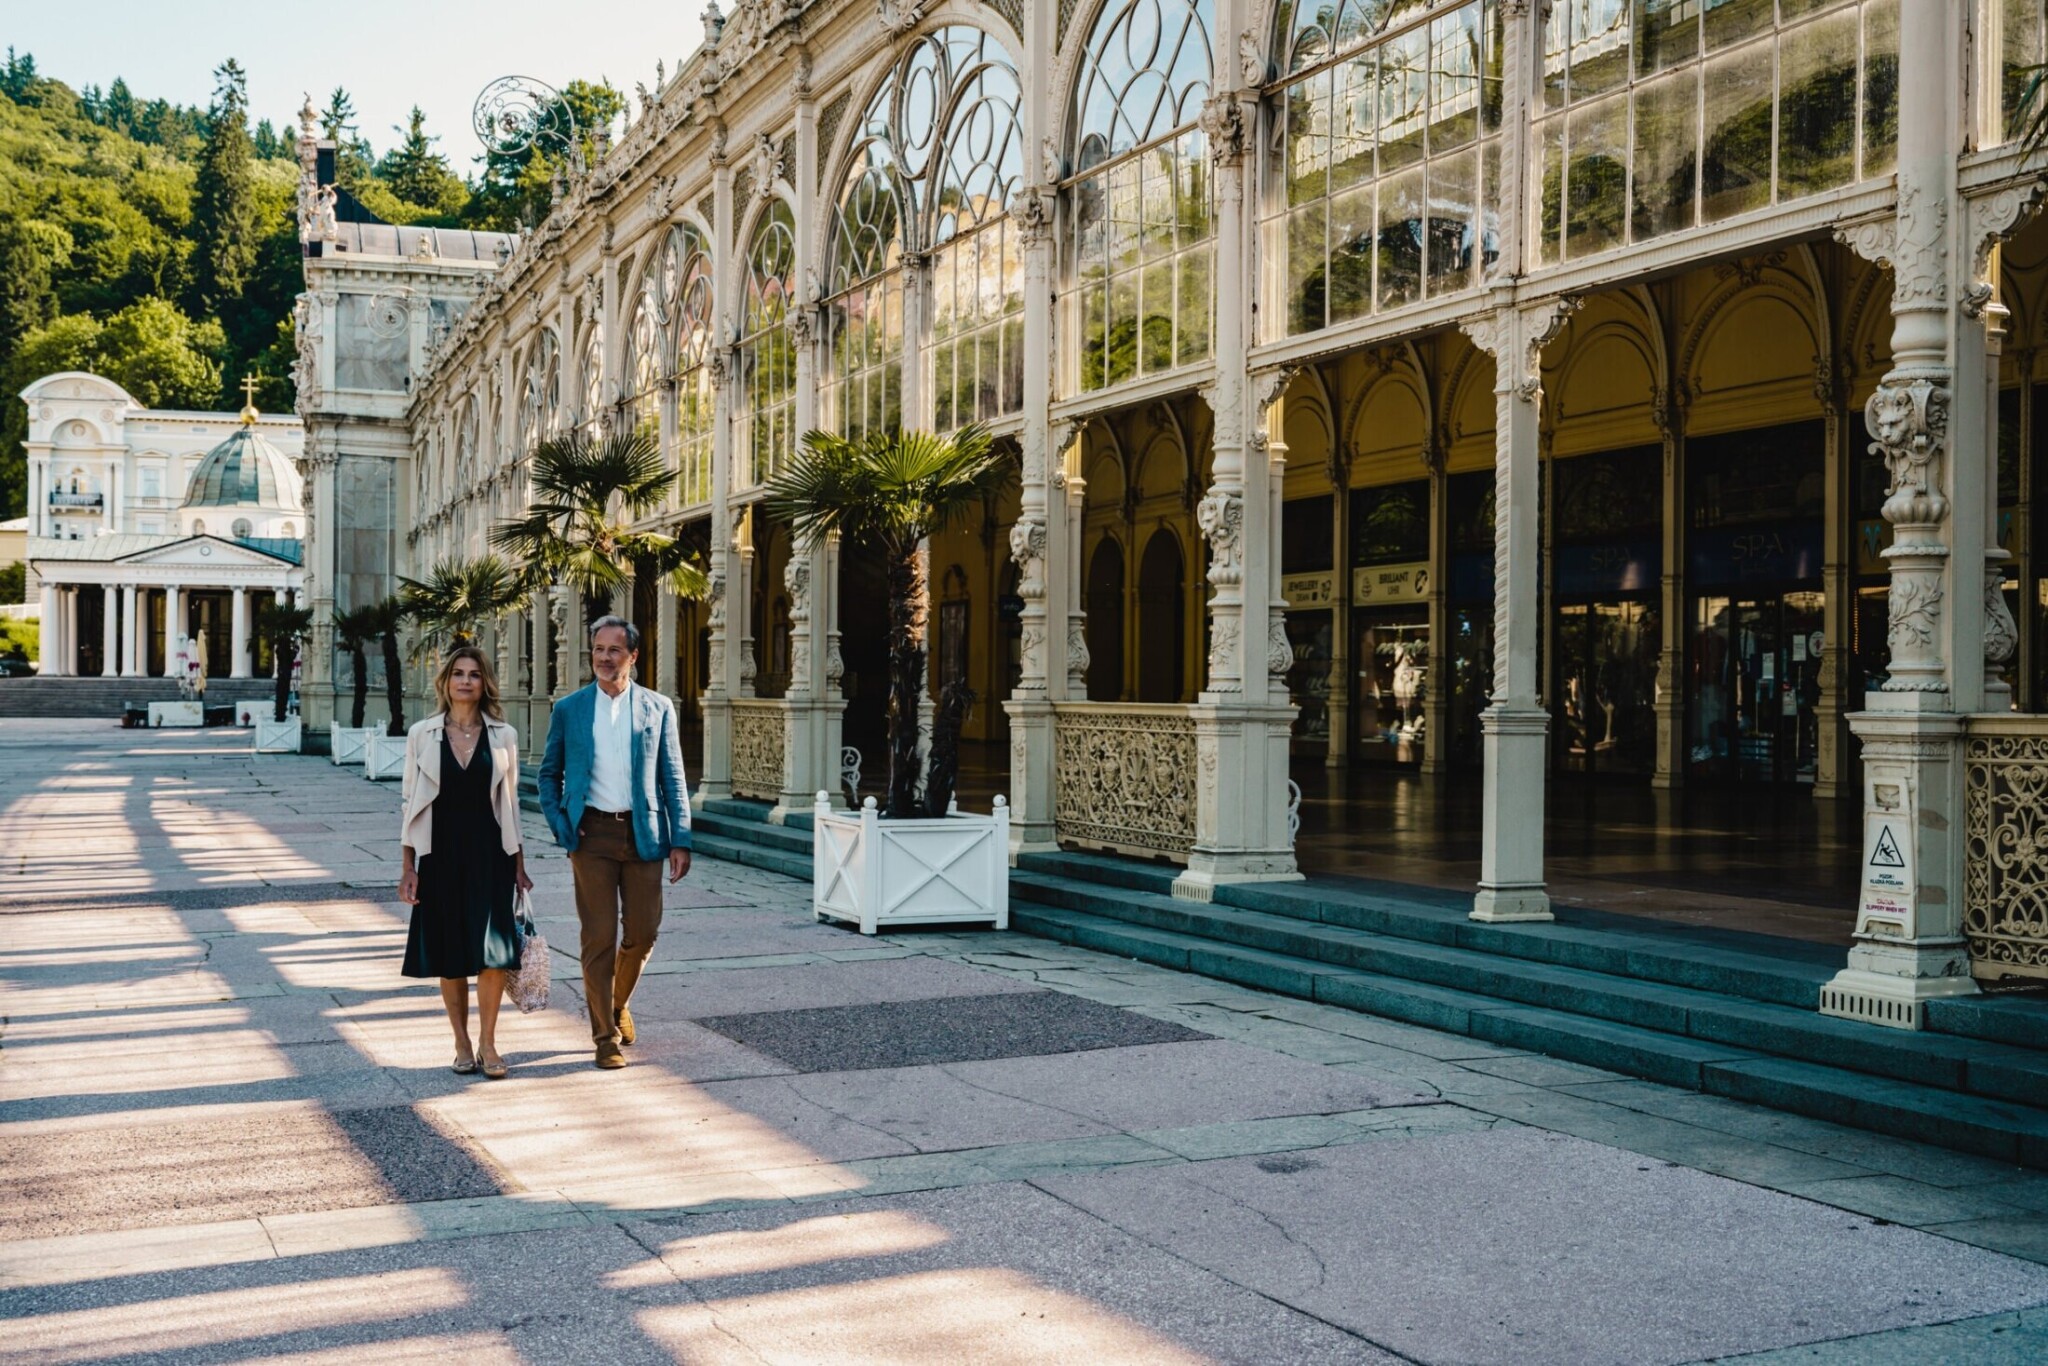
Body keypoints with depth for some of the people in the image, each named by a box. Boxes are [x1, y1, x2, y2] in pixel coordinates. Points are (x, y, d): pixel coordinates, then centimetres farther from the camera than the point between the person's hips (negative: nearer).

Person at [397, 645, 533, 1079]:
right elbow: (412, 803, 4)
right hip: (440, 853, 0)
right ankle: (462, 1043, 18)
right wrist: (408, 867, 0)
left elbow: (510, 803, 8)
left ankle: (487, 1043, 6)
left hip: (490, 854, 0)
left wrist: (519, 865, 7)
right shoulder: (422, 734, 3)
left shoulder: (503, 736, 4)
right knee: (449, 953, 5)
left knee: (492, 950, -7)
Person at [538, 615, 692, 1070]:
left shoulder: (658, 709, 5)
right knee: (599, 937, -1)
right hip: (592, 833, -1)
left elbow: (673, 778, 5)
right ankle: (606, 1035, 9)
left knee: (642, 933, 6)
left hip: (643, 834, 1)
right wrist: (560, 825, -2)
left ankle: (616, 1003, 34)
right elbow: (549, 773, 12)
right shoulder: (569, 709, 5)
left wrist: (680, 840, -1)